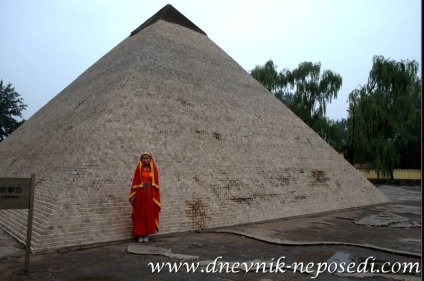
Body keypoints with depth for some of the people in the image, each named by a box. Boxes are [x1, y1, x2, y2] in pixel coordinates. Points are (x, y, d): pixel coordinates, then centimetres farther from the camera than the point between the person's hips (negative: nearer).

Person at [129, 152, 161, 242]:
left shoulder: (154, 169, 6)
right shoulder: (138, 169, 2)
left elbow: (156, 183, 5)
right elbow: (135, 183, -1)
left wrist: (156, 196, -2)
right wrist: (133, 195, -7)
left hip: (150, 194, 1)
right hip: (140, 194, -1)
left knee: (149, 214, 4)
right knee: (140, 214, 2)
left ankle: (147, 234, 13)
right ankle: (140, 234, 9)